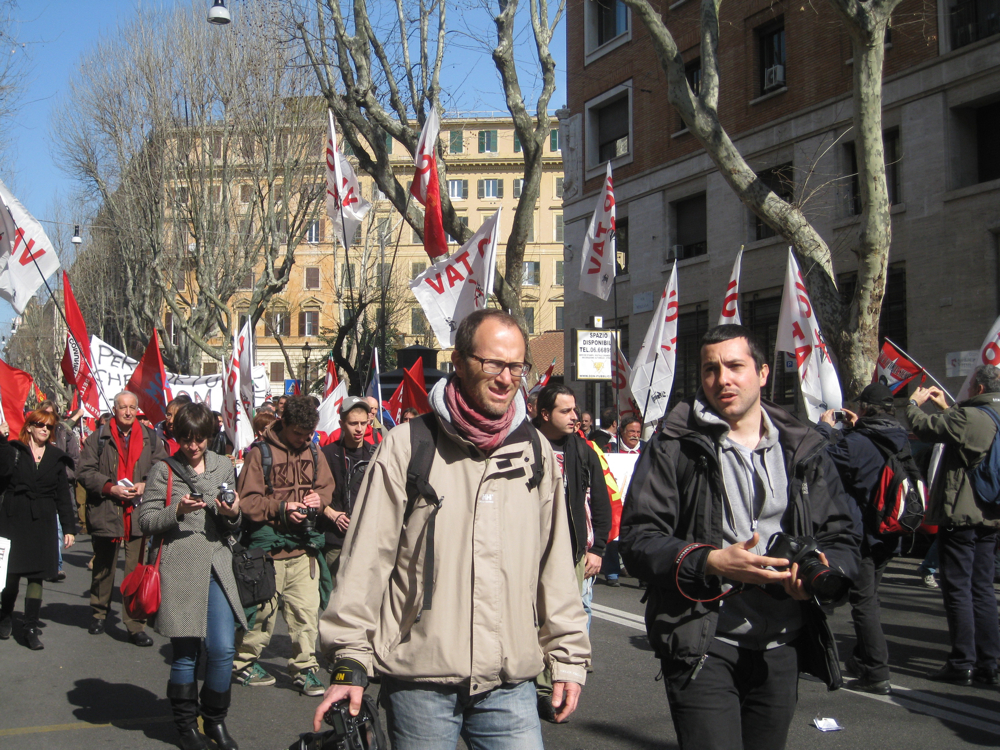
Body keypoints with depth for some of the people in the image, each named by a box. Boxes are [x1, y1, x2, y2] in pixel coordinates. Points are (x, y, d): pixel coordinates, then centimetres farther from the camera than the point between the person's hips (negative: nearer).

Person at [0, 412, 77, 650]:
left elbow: (63, 496, 11)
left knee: (37, 575, -2)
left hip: (42, 523, 1)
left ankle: (31, 628, 2)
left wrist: (69, 528, 6)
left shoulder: (57, 458, 12)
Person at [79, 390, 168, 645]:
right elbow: (86, 471, 0)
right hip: (105, 512, 0)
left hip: (139, 512, 0)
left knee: (136, 571, -6)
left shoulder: (150, 439, 10)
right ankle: (100, 614, 34)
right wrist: (110, 488, -13)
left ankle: (135, 625, -2)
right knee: (103, 567, 15)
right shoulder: (98, 438, 5)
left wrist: (146, 485, -9)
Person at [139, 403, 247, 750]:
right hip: (178, 570, -3)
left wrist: (233, 515, -4)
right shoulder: (164, 470, 4)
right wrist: (177, 511, -16)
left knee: (223, 650, -3)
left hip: (217, 568, 3)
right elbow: (145, 520, 0)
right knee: (185, 653, 3)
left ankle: (215, 720, 17)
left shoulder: (223, 467, 14)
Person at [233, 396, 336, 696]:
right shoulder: (260, 452, -5)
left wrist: (319, 499, -4)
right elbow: (248, 501, -8)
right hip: (270, 545, -4)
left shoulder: (313, 452, 11)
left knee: (307, 610, 0)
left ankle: (304, 668, 12)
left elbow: (327, 487, 18)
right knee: (262, 609, 5)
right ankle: (244, 662, 23)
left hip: (305, 547, 4)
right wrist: (281, 508, -18)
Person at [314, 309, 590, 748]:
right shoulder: (407, 446, -3)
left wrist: (568, 657, 11)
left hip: (510, 685, 3)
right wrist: (350, 662, -5)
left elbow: (556, 564, 12)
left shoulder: (535, 451, 8)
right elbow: (366, 559, -3)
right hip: (419, 683, -2)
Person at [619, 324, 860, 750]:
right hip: (702, 646, -4)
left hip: (781, 649, 4)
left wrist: (819, 570, -11)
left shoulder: (802, 450, 9)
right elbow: (638, 541, -7)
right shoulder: (674, 449, -2)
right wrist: (712, 562, -21)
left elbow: (843, 537, 11)